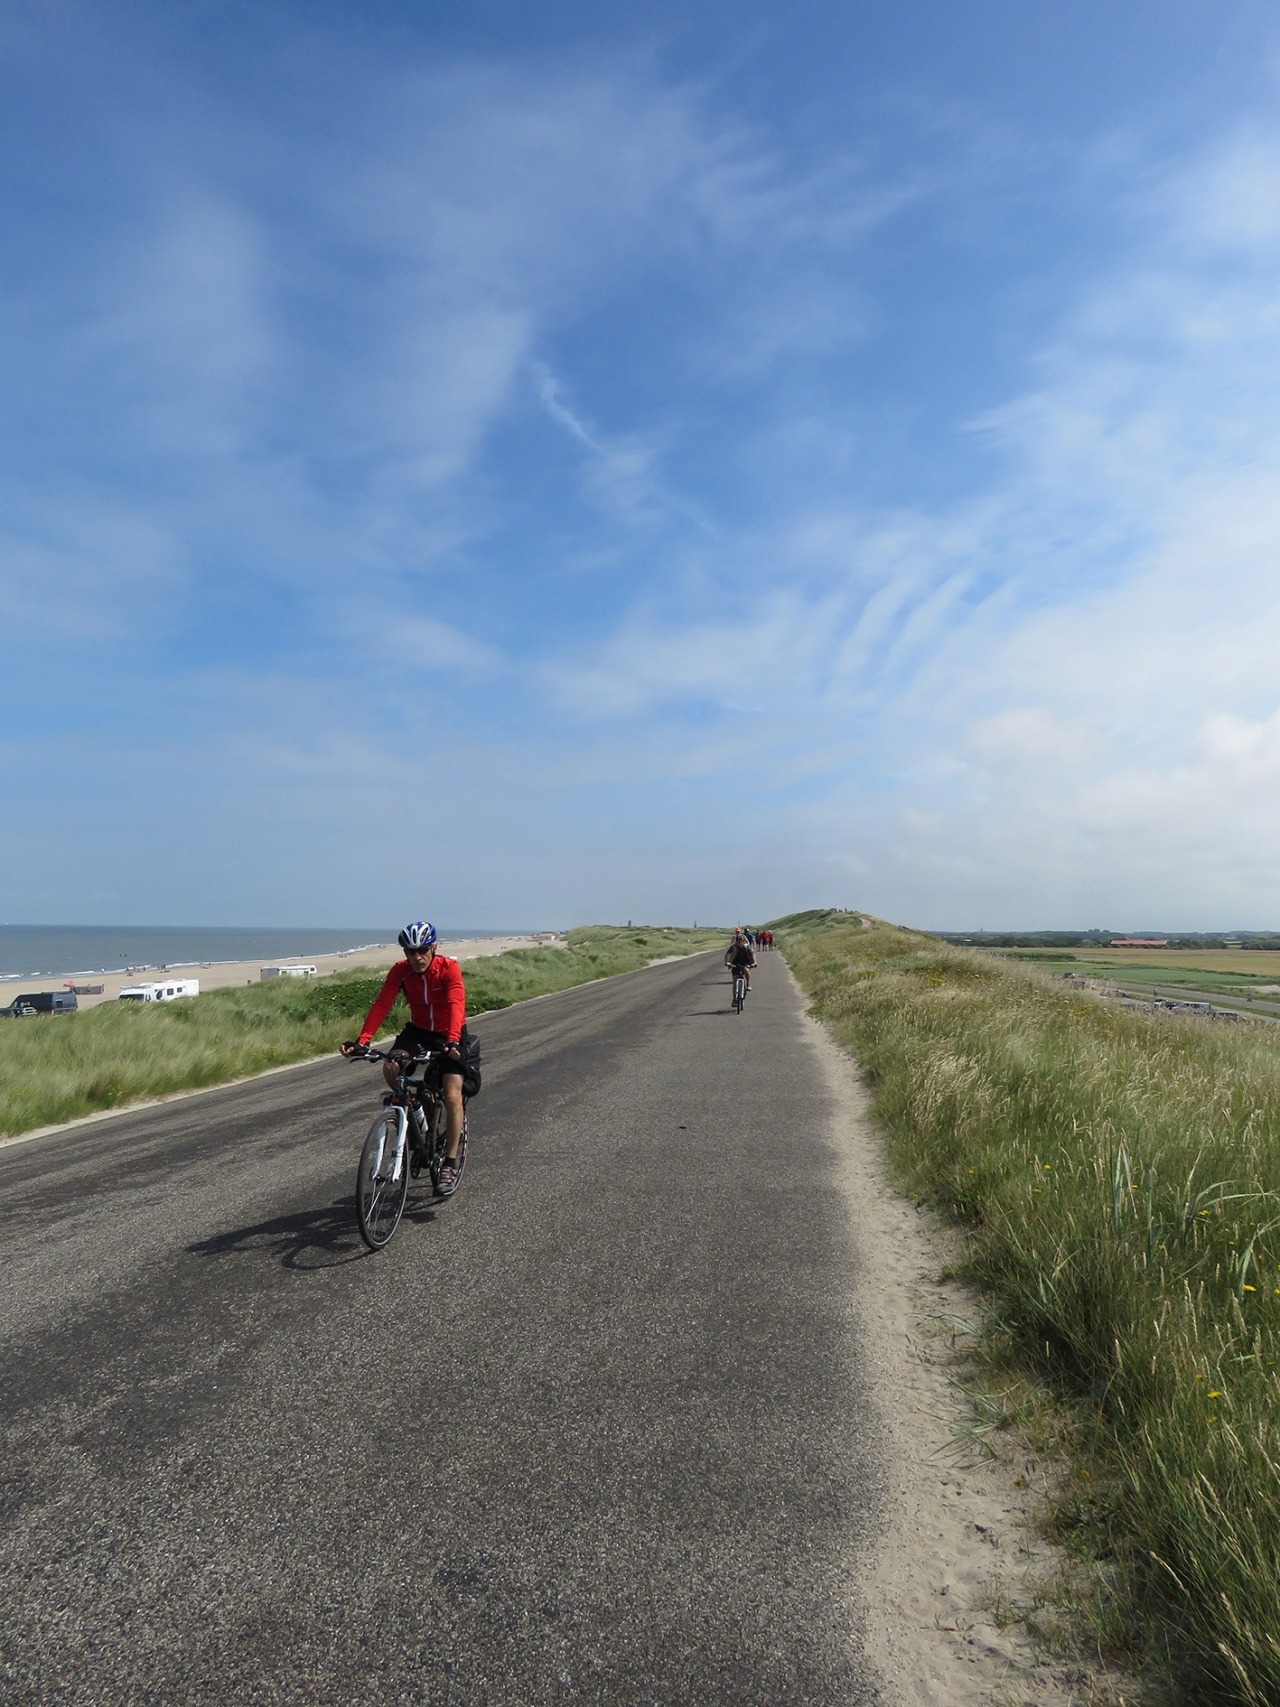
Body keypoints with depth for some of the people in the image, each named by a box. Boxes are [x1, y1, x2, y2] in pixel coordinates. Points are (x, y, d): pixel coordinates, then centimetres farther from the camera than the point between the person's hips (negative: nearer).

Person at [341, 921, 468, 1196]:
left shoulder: (449, 968, -24)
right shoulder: (400, 971, -15)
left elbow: (456, 1004, -37)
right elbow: (381, 1005, -24)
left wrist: (452, 1041, -53)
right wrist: (362, 1040, -38)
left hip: (449, 1034, -3)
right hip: (418, 1029, 3)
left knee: (452, 1096, -16)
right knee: (390, 1067, -25)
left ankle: (450, 1164, -3)